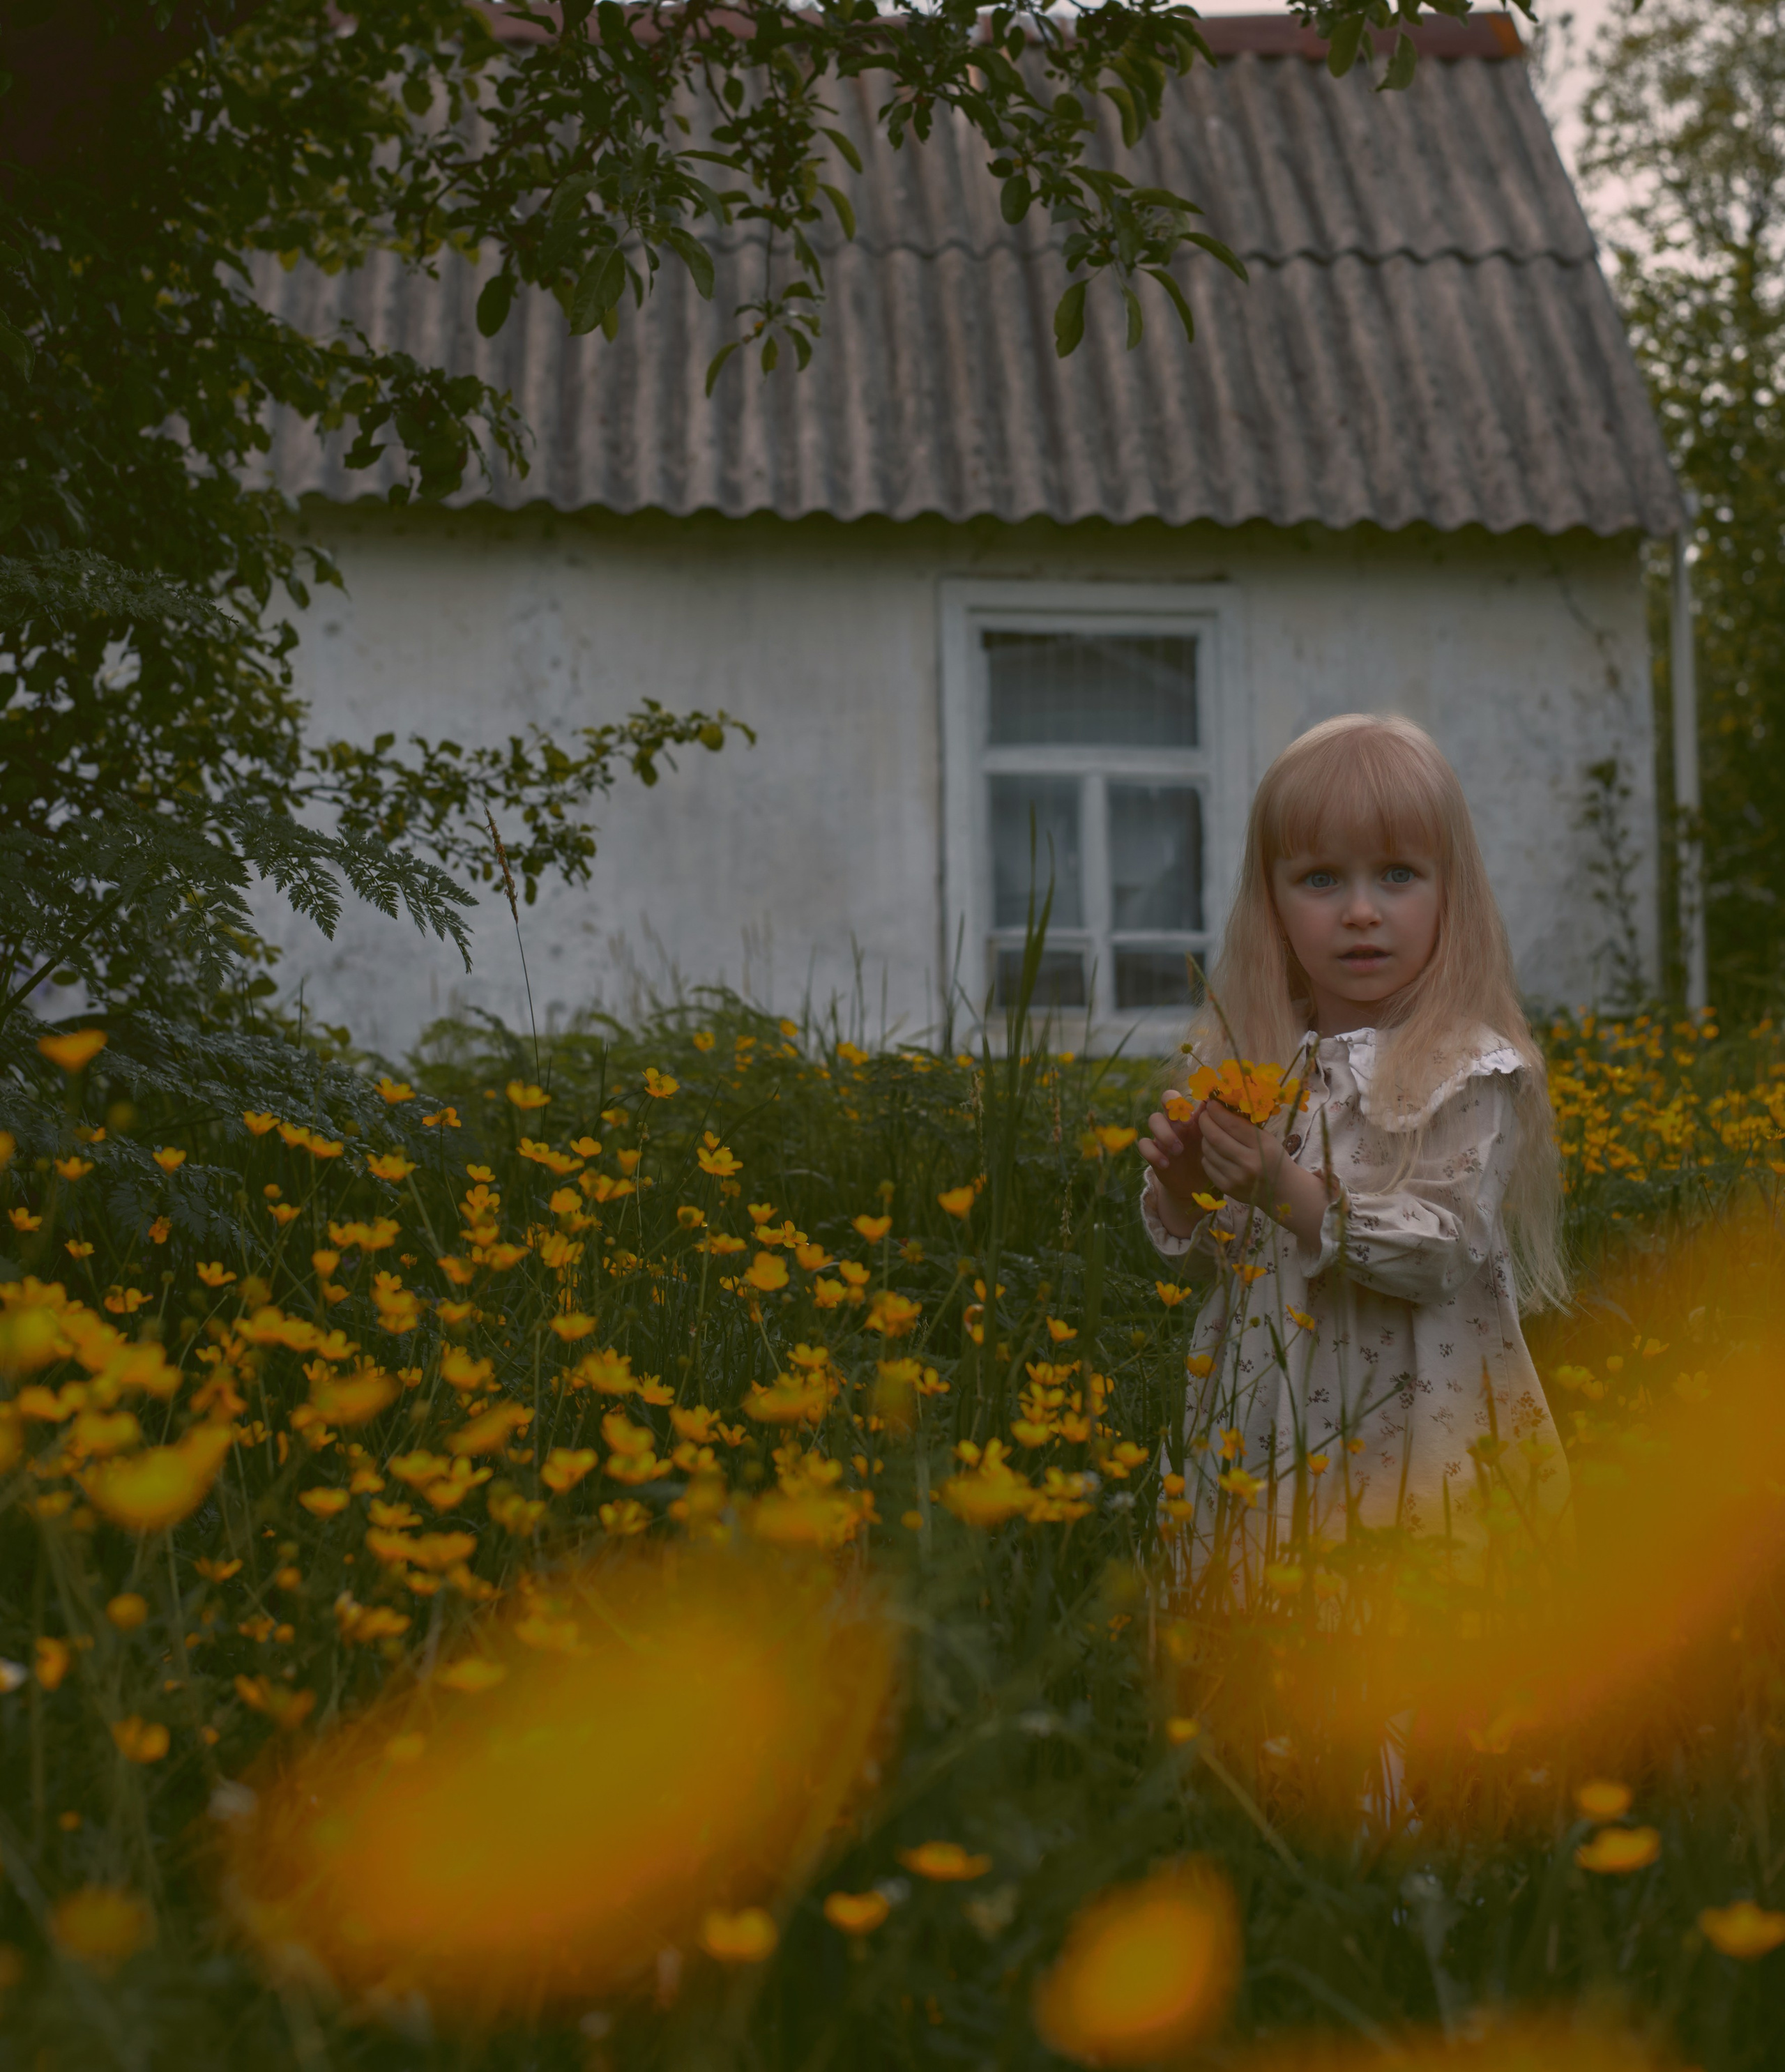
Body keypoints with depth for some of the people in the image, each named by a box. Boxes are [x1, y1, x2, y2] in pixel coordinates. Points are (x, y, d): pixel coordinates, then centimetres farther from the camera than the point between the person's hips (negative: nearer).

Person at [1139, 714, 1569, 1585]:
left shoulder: (1468, 1072, -10)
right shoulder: (1244, 1059, 5)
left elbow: (1445, 1256, -18)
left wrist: (1287, 1192, -26)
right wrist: (1180, 1187, -10)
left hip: (1412, 1439, -4)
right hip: (1266, 1431, 4)